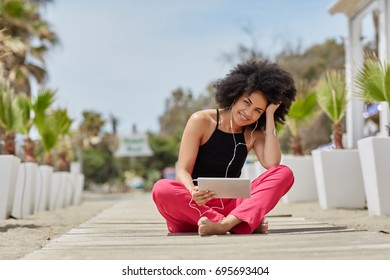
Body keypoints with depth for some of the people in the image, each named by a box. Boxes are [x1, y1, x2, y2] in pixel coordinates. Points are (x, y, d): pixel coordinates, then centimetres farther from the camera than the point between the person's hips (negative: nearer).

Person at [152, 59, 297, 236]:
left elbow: (272, 163, -12)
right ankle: (246, 222, -37)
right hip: (194, 206, -2)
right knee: (161, 189, -34)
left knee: (284, 174, -16)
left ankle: (227, 223, -40)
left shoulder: (254, 134, 9)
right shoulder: (202, 121, -1)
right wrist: (193, 191, -31)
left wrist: (270, 117, -7)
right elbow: (183, 170, -8)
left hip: (230, 204, 3)